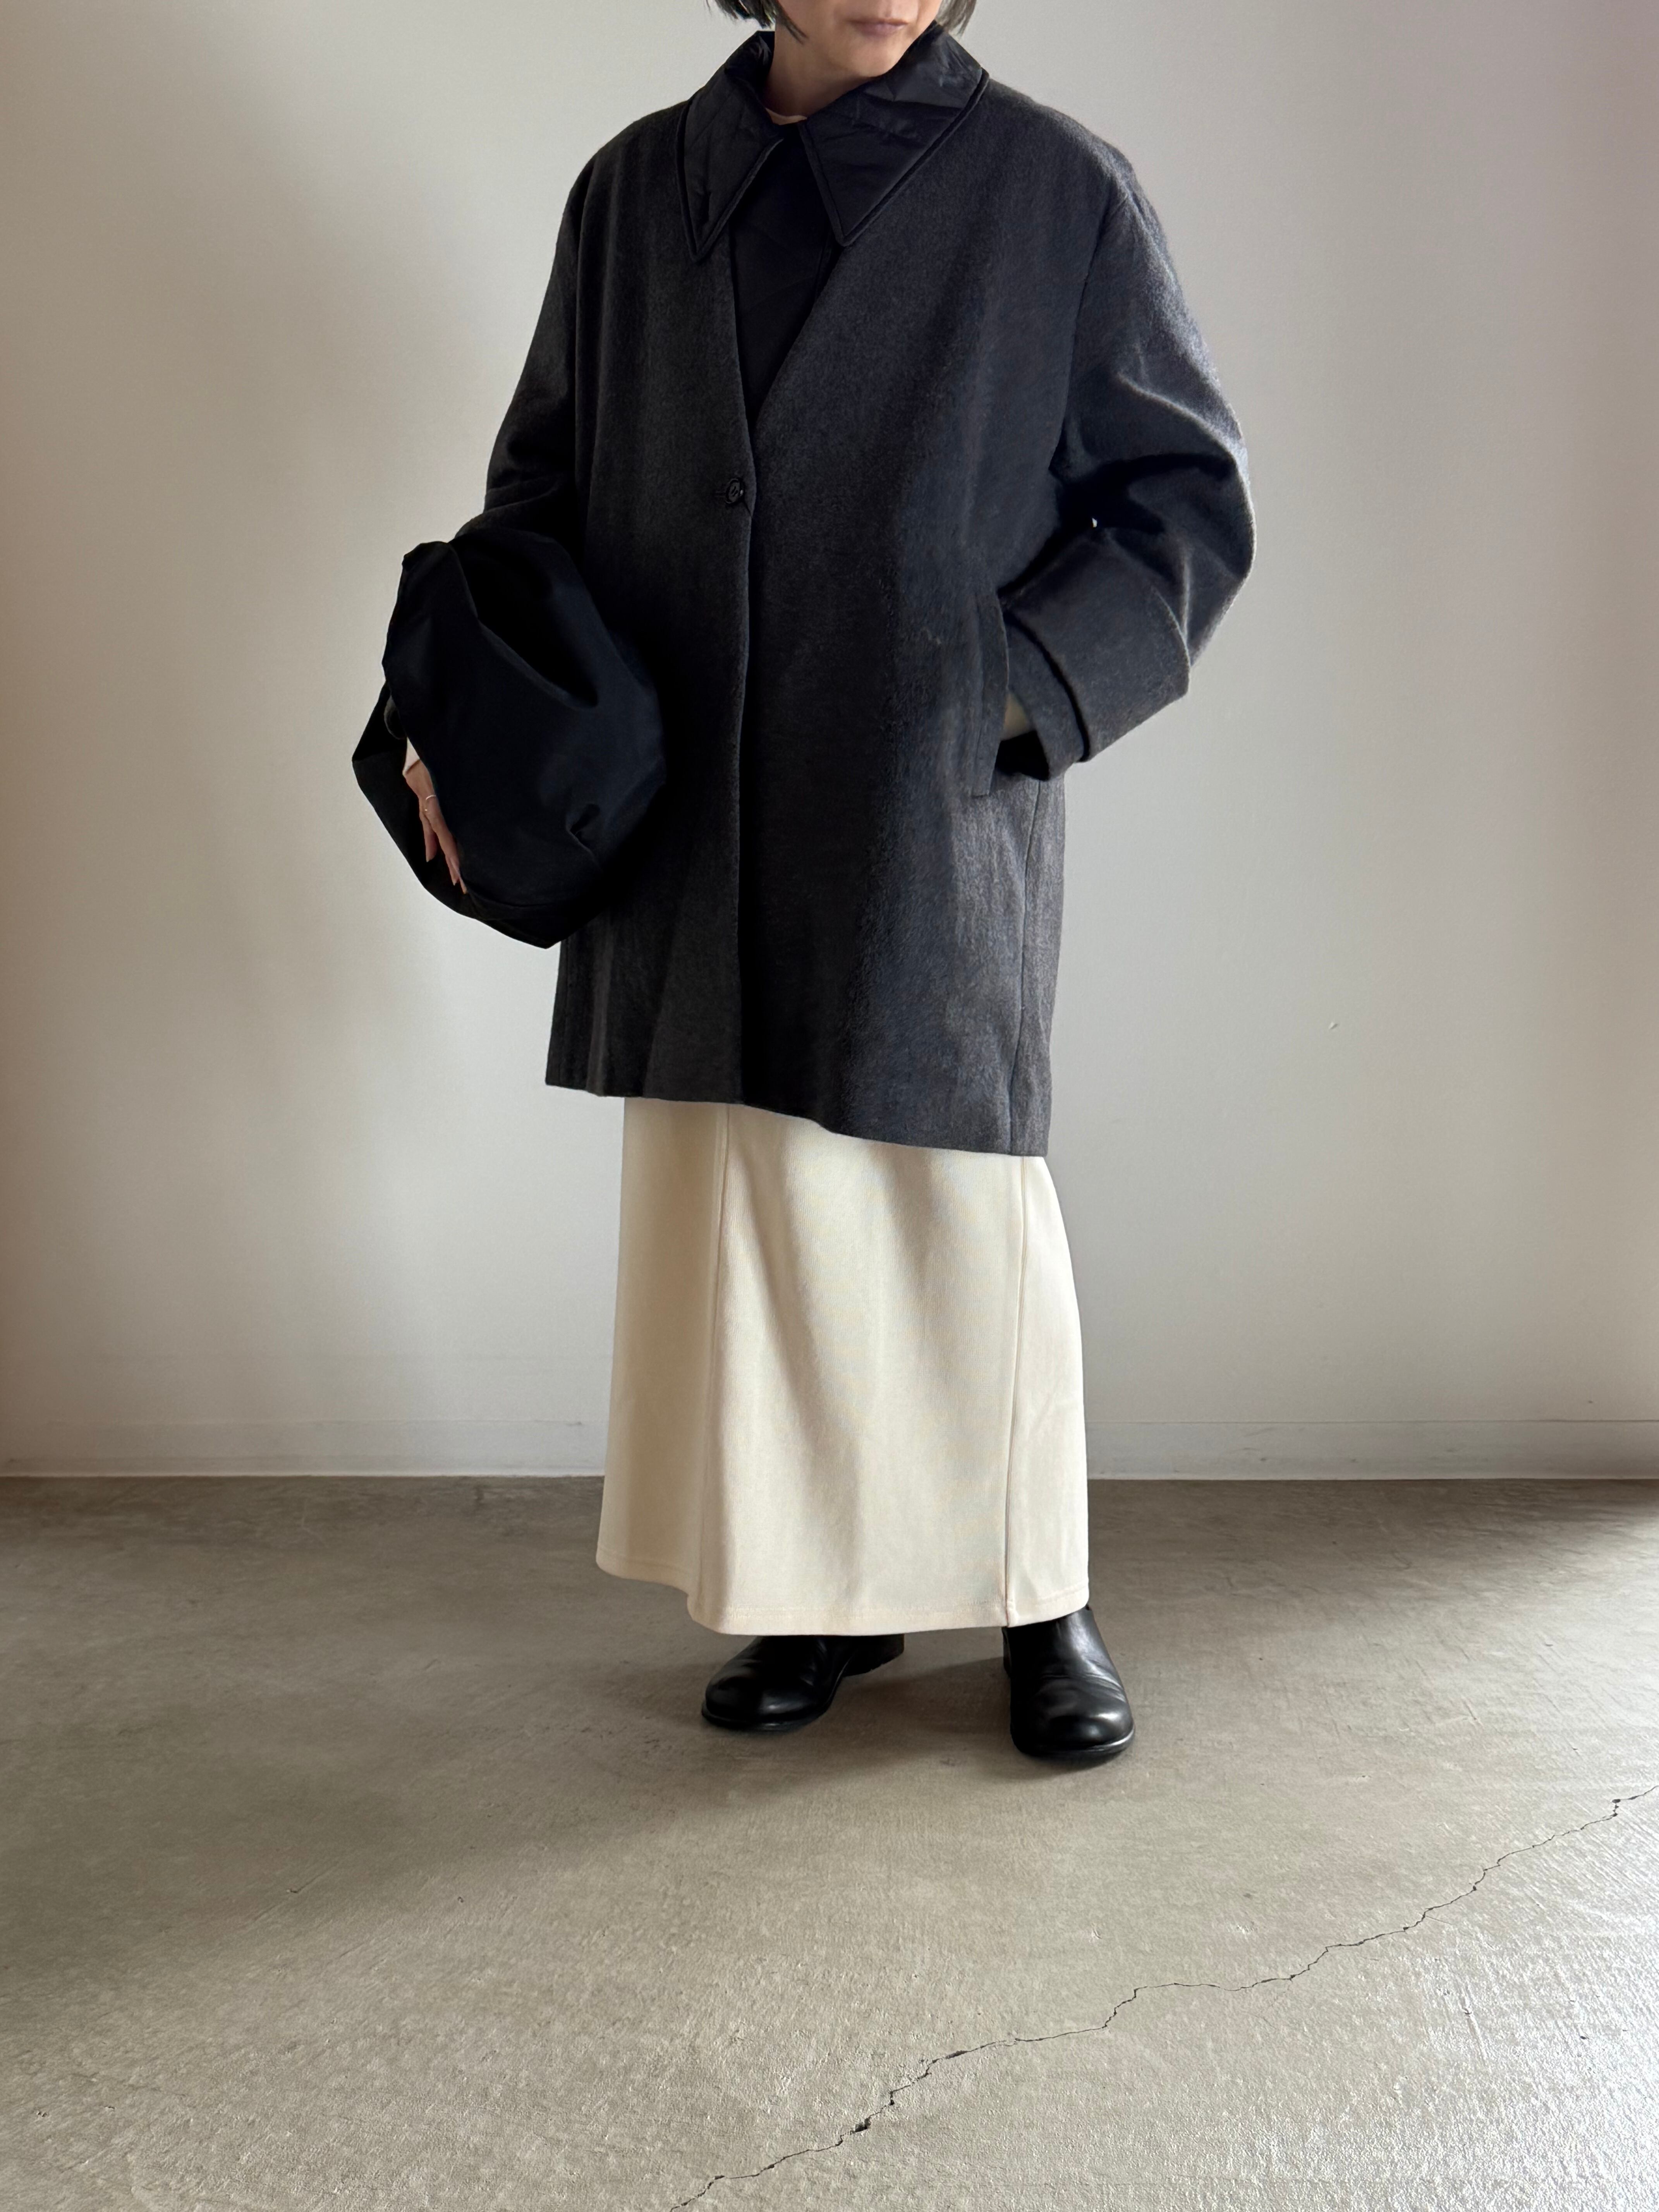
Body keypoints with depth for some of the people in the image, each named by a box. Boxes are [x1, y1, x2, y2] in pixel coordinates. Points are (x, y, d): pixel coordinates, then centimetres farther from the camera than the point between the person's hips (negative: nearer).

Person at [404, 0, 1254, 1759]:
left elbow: (1188, 494, 2)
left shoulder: (1054, 192, -1)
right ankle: (824, 1588, 25)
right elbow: (548, 476, 16)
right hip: (699, 818, 3)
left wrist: (1012, 694, -11)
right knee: (739, 1202, 7)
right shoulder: (636, 193, 9)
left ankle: (1037, 1597, 25)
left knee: (960, 1202, 5)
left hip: (933, 824, -3)